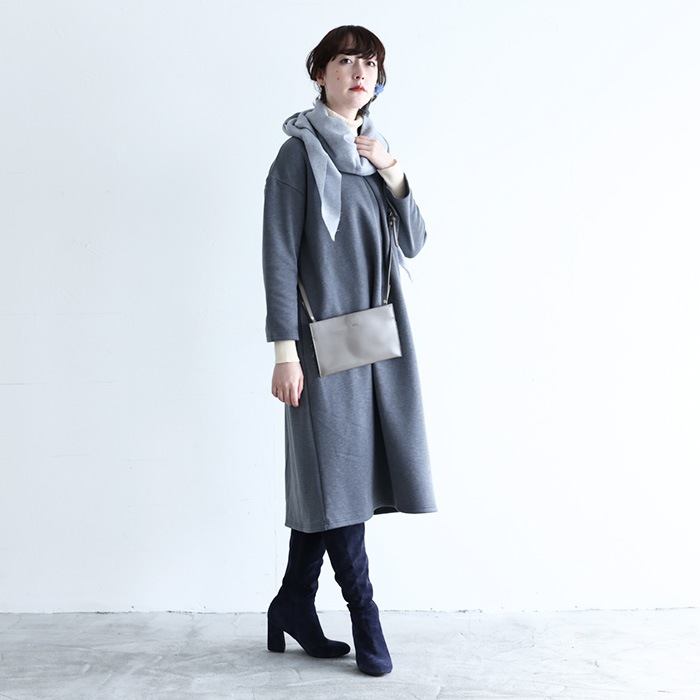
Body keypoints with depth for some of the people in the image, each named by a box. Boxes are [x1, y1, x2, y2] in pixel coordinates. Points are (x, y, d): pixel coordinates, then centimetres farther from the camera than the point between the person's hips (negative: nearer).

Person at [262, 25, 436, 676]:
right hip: (325, 337, -7)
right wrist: (285, 351, -15)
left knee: (331, 475, 10)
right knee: (337, 469, -2)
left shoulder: (375, 152, 15)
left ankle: (294, 604, 22)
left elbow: (413, 243, 10)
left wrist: (392, 174, -6)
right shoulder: (301, 151, -4)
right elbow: (279, 255, -9)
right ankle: (364, 615, 9)